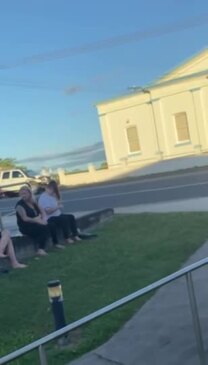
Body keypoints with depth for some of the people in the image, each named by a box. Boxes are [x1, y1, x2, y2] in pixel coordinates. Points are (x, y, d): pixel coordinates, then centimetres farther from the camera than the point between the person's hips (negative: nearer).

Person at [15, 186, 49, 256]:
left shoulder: (33, 202, 12)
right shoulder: (20, 205, -9)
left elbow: (41, 212, 15)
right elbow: (25, 218, -18)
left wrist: (43, 218, -8)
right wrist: (37, 221, -24)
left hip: (36, 224, 7)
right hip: (26, 227, -7)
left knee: (48, 226, -21)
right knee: (44, 228, -28)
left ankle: (41, 248, -18)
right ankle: (40, 249, -20)